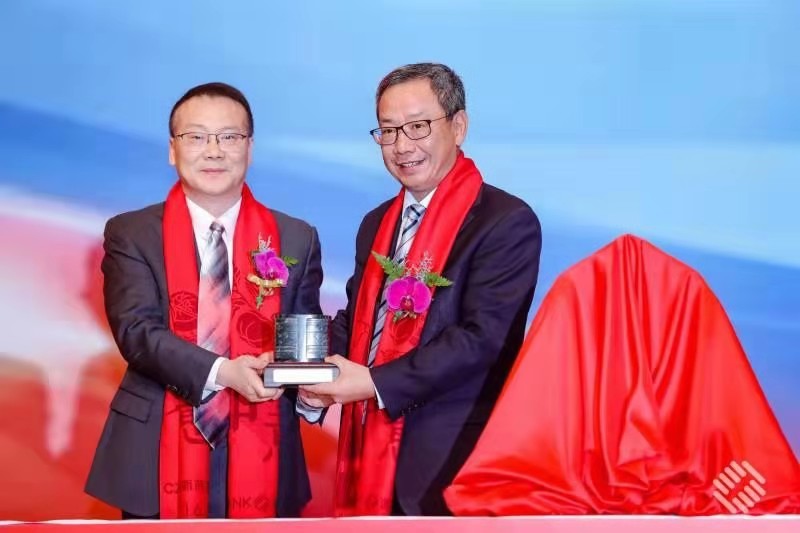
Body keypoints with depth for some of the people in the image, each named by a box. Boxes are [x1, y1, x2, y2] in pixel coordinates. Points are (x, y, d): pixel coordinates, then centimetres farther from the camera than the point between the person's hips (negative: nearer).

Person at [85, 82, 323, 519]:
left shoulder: (296, 240, 7)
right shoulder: (131, 235, 2)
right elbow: (136, 329, -10)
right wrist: (221, 371, -25)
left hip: (260, 460, 2)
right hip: (158, 459, -1)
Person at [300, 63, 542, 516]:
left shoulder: (508, 222, -11)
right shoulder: (378, 223, 14)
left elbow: (483, 337, -19)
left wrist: (376, 383, -21)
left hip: (450, 461, -7)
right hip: (373, 446, 7)